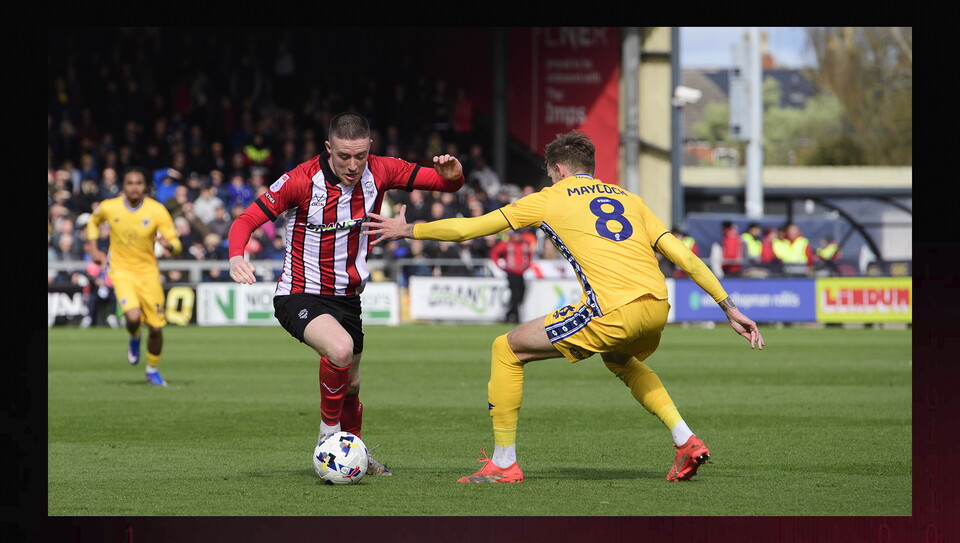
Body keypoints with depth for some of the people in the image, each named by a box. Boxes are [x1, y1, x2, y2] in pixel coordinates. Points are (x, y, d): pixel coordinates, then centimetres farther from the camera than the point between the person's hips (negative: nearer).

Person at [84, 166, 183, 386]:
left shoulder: (157, 211, -12)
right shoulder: (109, 207, -8)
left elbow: (176, 245, -11)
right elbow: (93, 222, 16)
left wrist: (168, 244, -34)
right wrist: (93, 250, 5)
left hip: (148, 270, 1)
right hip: (121, 269, -1)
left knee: (156, 327, 1)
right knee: (133, 317, -25)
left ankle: (152, 370, 26)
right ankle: (134, 340, 13)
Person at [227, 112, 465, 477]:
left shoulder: (379, 172, -9)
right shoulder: (302, 180, -21)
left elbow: (446, 184, -1)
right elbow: (247, 220, -20)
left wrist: (451, 175, -26)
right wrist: (237, 256, -40)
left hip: (347, 296, 6)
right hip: (300, 296, -6)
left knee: (350, 384, 19)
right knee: (340, 348, -33)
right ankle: (328, 438, -13)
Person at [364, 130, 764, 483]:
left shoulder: (550, 199, 13)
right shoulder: (629, 199, 24)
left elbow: (469, 228, 14)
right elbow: (684, 257, 17)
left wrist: (407, 230, 27)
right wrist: (730, 308, 21)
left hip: (613, 311, -6)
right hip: (657, 306, 6)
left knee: (507, 349, 10)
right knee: (620, 360, 40)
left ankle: (503, 463, 11)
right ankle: (686, 441, 24)